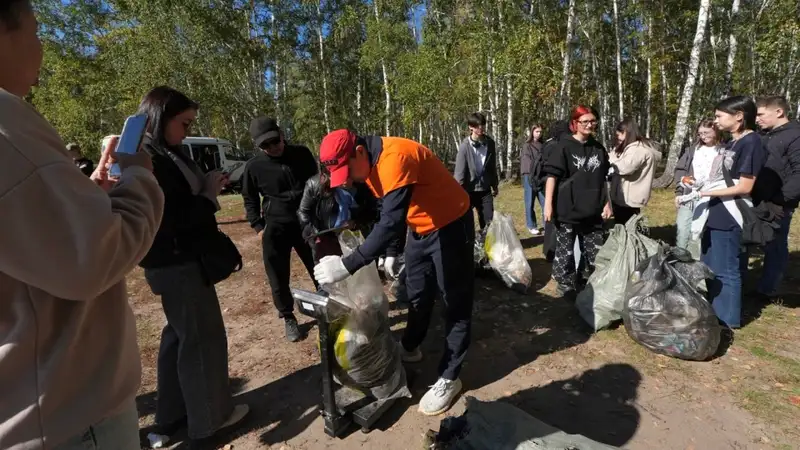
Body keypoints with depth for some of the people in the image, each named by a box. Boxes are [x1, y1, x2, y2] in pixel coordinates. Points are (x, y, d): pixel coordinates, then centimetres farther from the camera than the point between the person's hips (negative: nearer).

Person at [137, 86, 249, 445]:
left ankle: (171, 415, 36)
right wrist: (208, 194, -15)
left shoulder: (166, 154, 10)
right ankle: (209, 419, 22)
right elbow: (169, 220, -25)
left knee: (179, 335, 19)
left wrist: (206, 188, -1)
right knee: (202, 338, 3)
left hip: (181, 261, 10)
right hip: (177, 265, -10)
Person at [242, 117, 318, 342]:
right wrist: (258, 226, -1)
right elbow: (250, 199, 9)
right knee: (279, 278, 6)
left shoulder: (302, 154, -2)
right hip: (276, 228, -1)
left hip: (308, 222, 1)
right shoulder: (254, 167, -5)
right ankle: (288, 317, 27)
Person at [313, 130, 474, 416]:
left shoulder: (395, 158, -31)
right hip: (420, 228, 9)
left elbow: (392, 222, -39)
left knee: (455, 301, 2)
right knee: (417, 294, 19)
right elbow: (387, 211, 10)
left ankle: (449, 378, 13)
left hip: (450, 225, -8)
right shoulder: (370, 163, -2)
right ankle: (409, 349, 39)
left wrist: (348, 265, -41)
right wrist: (389, 253, 9)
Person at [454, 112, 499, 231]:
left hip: (485, 190, 4)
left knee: (488, 221, 6)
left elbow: (492, 166, 12)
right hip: (468, 190, -4)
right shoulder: (465, 146, -14)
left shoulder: (490, 143, 1)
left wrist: (495, 185, 17)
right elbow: (460, 171, -13)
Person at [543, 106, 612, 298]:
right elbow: (552, 175, -10)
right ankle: (566, 288, 15)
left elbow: (603, 179, 18)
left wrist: (607, 202, 14)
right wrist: (548, 203, -16)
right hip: (567, 210, -5)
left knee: (596, 253, 11)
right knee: (564, 252, 1)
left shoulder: (599, 148, 11)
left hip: (593, 211, 6)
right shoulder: (564, 146, -6)